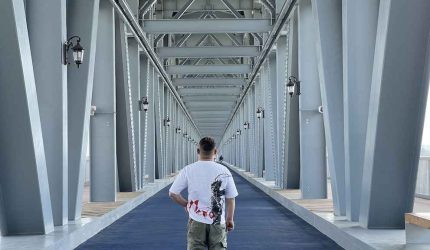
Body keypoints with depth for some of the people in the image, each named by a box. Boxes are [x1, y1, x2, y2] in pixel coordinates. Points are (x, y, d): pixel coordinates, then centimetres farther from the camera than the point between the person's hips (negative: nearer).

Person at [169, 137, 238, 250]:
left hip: (196, 222, 0)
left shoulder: (188, 170, -4)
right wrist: (230, 219, 15)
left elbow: (173, 193, -2)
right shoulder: (224, 171, -3)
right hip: (218, 223, 0)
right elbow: (231, 198, 2)